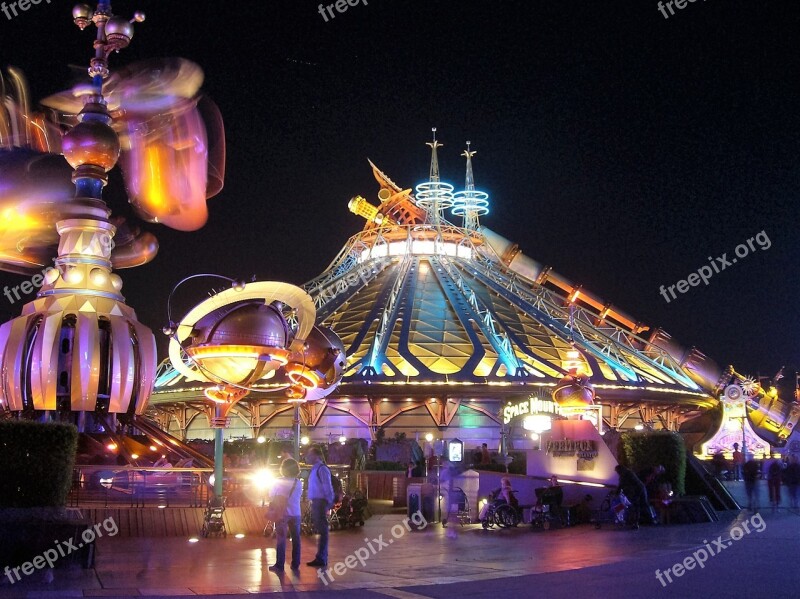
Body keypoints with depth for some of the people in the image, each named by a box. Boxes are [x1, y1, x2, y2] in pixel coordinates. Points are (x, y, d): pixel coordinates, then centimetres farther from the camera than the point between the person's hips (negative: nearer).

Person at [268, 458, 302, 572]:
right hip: (295, 514, 3)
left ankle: (279, 565, 1)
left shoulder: (278, 482, -8)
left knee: (281, 539, 3)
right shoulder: (299, 483, 1)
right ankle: (295, 564, 13)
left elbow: (271, 497, 1)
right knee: (296, 539, 10)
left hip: (282, 514, -2)